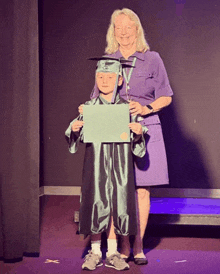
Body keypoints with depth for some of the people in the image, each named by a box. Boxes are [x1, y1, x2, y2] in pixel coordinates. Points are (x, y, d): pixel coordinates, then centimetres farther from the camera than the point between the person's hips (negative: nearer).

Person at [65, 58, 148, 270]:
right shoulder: (89, 107, 3)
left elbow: (137, 146, 2)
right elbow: (75, 139, 1)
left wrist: (138, 132, -18)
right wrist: (74, 129, -20)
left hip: (120, 166, 0)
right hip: (95, 164, 0)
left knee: (117, 206, 3)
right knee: (95, 206, 3)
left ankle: (112, 253, 16)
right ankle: (95, 252, 17)